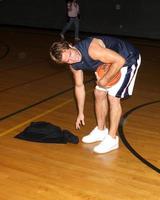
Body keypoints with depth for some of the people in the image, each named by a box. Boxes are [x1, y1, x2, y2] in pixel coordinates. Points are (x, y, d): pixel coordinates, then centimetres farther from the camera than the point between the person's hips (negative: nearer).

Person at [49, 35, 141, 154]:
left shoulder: (92, 49, -36)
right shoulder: (74, 64, -9)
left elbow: (120, 60, -34)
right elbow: (79, 86, 5)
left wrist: (105, 80, -25)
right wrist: (81, 113, 9)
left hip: (128, 59, -8)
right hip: (111, 62, 8)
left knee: (113, 97, -13)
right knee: (99, 94, 9)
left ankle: (112, 139, -1)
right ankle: (101, 131, 26)